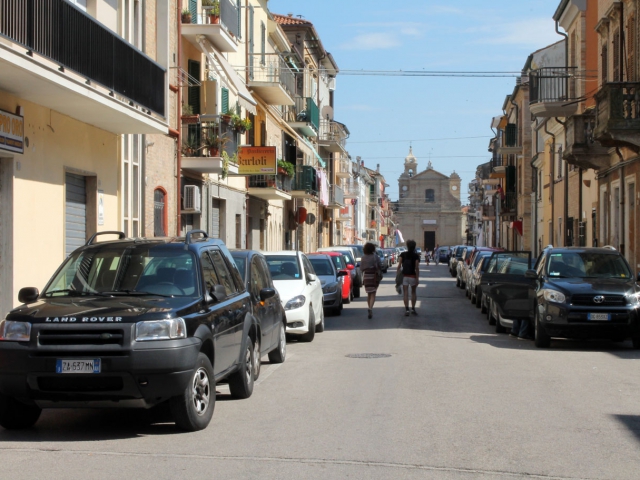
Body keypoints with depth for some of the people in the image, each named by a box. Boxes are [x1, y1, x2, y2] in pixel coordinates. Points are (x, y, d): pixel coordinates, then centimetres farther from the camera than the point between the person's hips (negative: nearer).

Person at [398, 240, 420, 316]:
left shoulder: (403, 254, -1)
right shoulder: (416, 256, -7)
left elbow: (399, 265, -6)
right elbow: (417, 268, -12)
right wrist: (417, 278, -10)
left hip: (404, 276, 1)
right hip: (412, 276, -1)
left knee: (406, 293, 0)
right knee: (413, 292, 16)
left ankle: (407, 310, -9)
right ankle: (413, 309, 16)